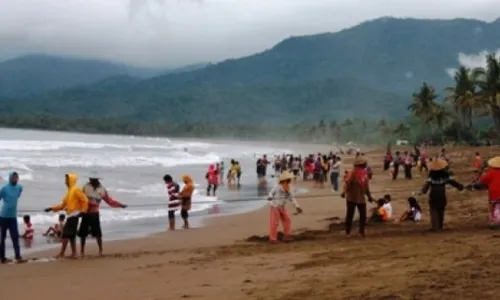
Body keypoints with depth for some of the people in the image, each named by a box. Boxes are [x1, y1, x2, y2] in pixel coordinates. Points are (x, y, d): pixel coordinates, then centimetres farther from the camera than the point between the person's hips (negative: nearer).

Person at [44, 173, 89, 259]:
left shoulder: (76, 190, -9)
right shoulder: (69, 191, 18)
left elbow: (85, 200, -14)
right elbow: (63, 204, 20)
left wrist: (82, 211, -18)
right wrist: (52, 208, 14)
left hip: (74, 215, -9)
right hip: (70, 215, 9)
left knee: (66, 234, -9)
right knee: (71, 234, 9)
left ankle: (62, 253, -7)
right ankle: (74, 253, 12)